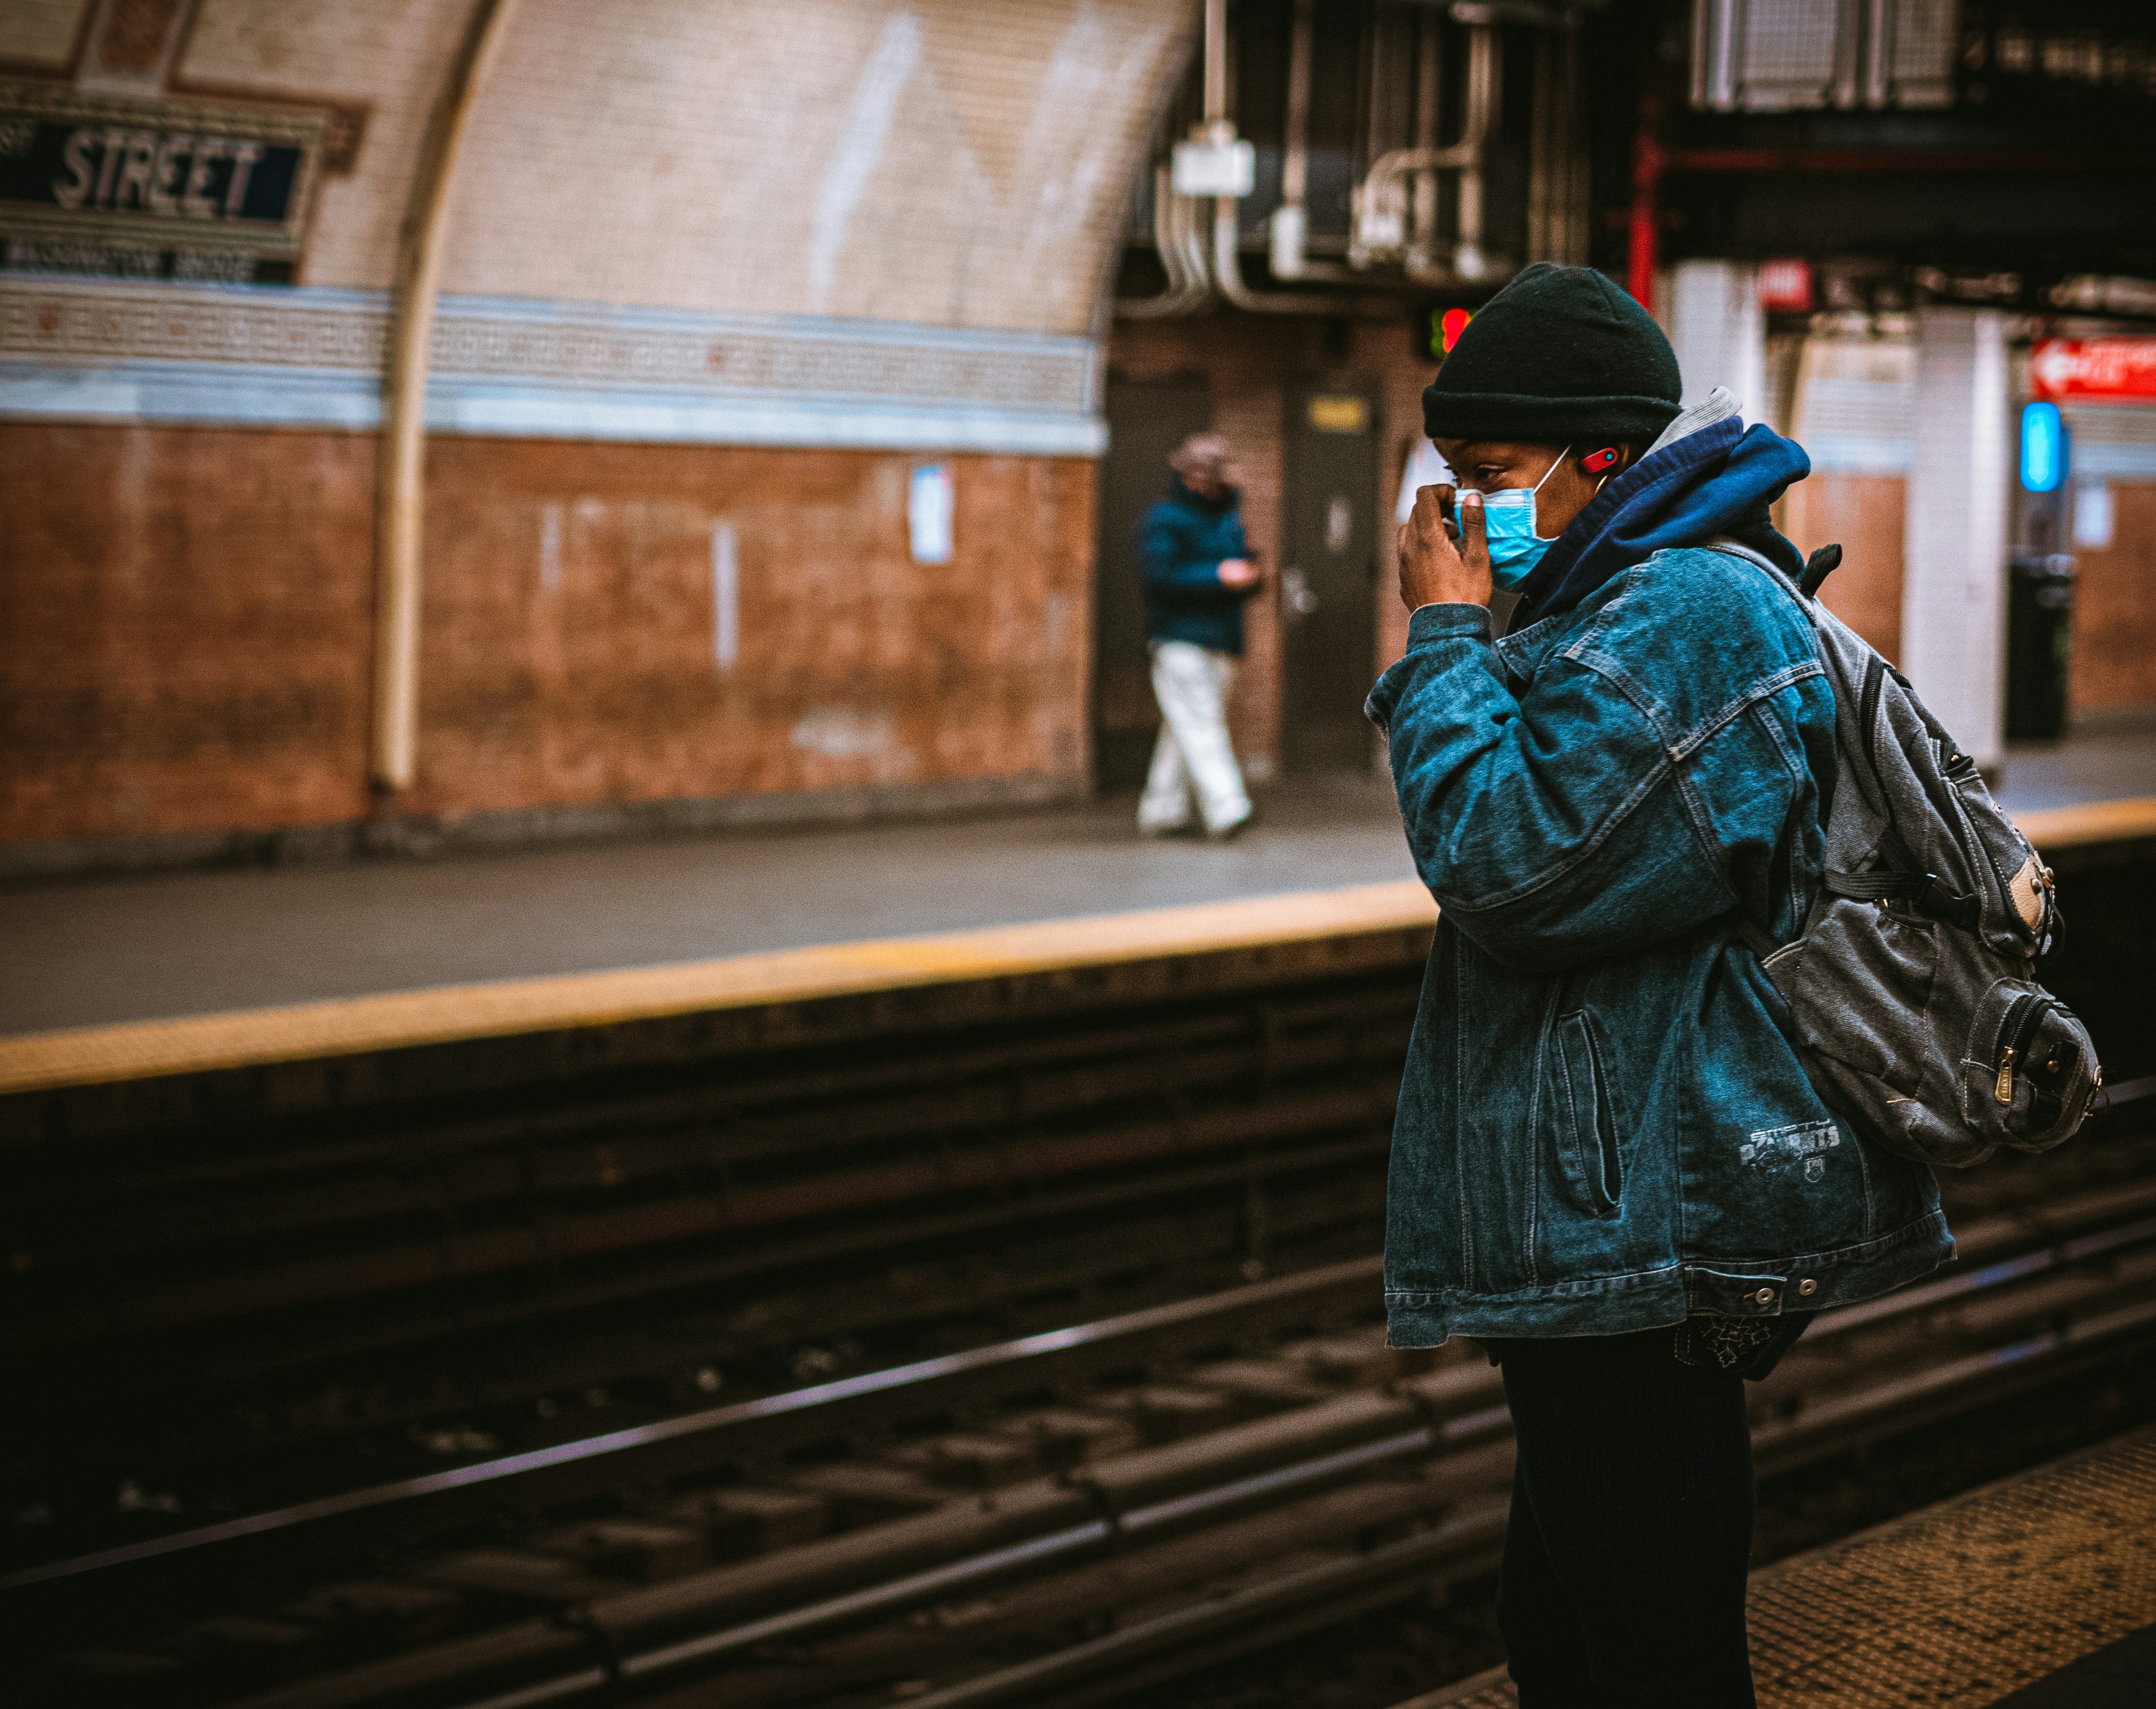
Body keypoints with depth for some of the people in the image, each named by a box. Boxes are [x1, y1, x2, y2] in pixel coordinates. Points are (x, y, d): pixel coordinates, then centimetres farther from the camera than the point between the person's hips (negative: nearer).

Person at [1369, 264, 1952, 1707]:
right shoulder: (1643, 600, 19)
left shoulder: (1683, 615, -17)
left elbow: (1507, 861, -20)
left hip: (1646, 1240, -12)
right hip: (1614, 1225, 12)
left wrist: (1445, 639, -12)